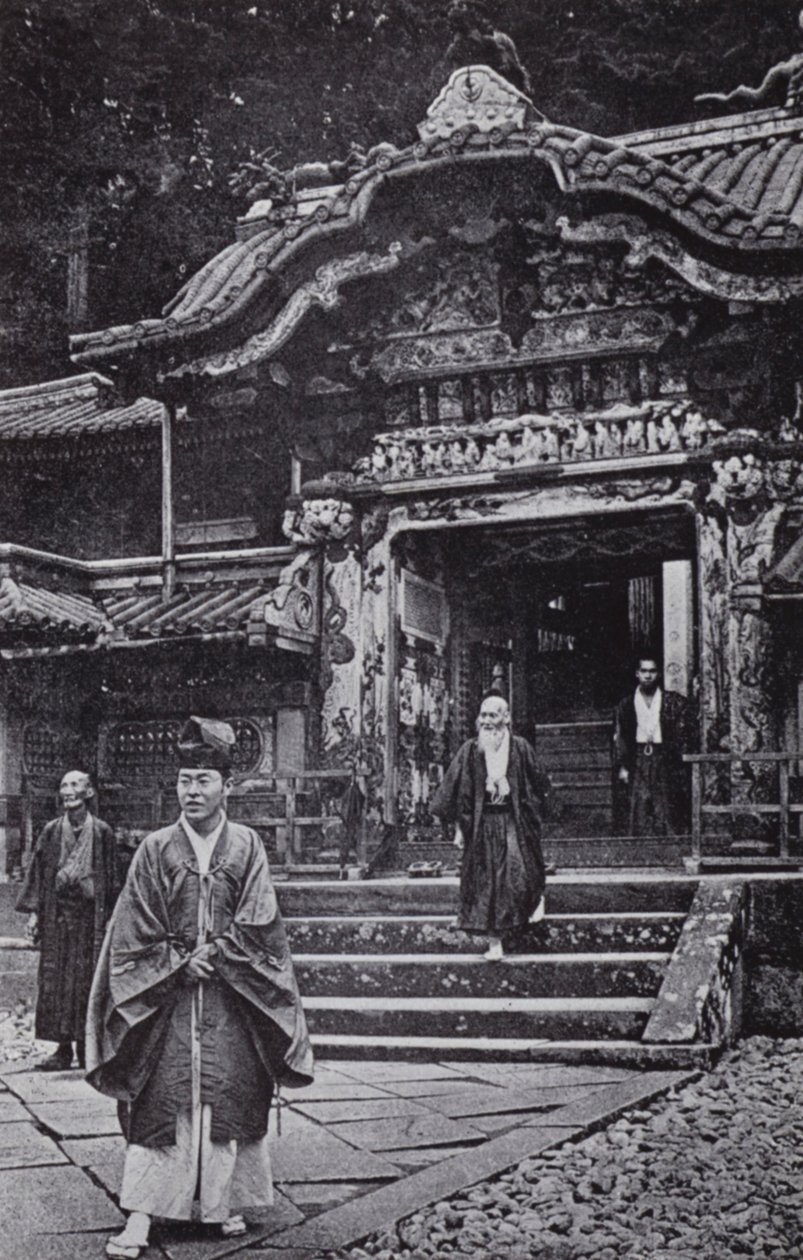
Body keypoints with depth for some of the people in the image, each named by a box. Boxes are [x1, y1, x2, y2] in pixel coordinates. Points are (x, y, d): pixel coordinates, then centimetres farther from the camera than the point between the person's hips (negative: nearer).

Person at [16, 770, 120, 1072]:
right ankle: (63, 1049, 7)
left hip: (91, 916, -2)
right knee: (55, 981, 1)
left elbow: (113, 878, 1)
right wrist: (33, 911, -1)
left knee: (88, 981, 0)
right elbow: (37, 872, 7)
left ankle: (86, 1047, 9)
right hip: (57, 914, 2)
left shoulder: (102, 832, 0)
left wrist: (112, 918, -3)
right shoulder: (51, 831, 6)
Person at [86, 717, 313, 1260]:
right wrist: (181, 964, -9)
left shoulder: (247, 847, 1)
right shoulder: (155, 849, 1)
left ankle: (227, 1202, 17)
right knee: (158, 1100, -2)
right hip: (166, 997, 0)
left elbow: (257, 925, -3)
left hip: (232, 1000, 0)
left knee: (231, 1094, 4)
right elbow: (137, 932, -1)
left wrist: (213, 956, -11)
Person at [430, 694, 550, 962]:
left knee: (520, 877, -5)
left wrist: (534, 816, 10)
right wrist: (459, 827, -1)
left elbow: (537, 787, 7)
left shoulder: (519, 748, -2)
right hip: (483, 824, 1)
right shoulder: (471, 750, 0)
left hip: (514, 822, -1)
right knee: (486, 882, -1)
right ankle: (494, 942, 4)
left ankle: (535, 900, 32)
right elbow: (458, 790, 1)